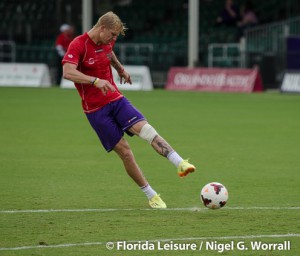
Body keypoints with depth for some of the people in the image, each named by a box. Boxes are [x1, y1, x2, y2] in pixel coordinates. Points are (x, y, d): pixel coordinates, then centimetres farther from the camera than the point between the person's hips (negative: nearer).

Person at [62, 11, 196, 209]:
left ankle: (180, 164, -34)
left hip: (116, 99, 5)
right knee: (124, 151, -7)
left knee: (145, 129, -19)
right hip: (95, 109, -5)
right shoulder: (78, 45, -16)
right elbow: (68, 72, -33)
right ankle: (151, 196, 1)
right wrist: (95, 80, -44)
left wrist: (121, 69, 32)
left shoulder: (106, 42, 5)